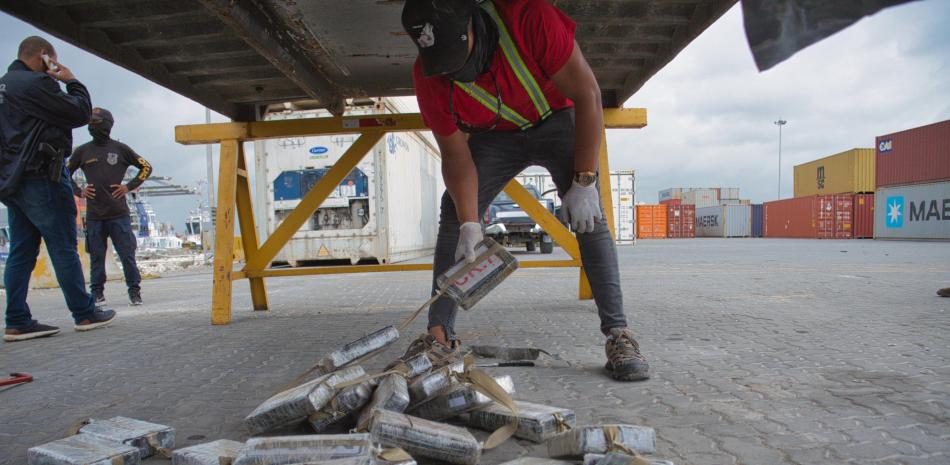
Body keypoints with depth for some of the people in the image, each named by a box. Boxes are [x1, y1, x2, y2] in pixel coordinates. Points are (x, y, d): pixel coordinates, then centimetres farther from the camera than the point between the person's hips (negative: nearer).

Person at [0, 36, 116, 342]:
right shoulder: (35, 83, -12)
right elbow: (80, 113, -11)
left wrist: (56, 84, 15)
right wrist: (72, 82, 2)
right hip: (41, 178, -9)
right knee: (64, 248, -4)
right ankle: (85, 314, 2)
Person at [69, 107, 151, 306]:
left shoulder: (120, 148, 5)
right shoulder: (83, 151, 9)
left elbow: (146, 167, 12)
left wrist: (129, 187, 2)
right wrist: (79, 191, 6)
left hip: (119, 213, -2)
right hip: (94, 215, 2)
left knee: (127, 254, -2)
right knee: (96, 257, 7)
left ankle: (134, 291, 6)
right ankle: (97, 293, 17)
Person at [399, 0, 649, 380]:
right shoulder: (428, 77, -24)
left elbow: (587, 95, -27)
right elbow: (456, 155, -18)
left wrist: (584, 181, -29)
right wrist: (469, 224, -30)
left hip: (556, 119, -2)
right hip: (495, 135, 2)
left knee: (589, 216, -20)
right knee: (453, 215, -13)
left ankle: (619, 335, -14)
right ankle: (440, 335, -8)